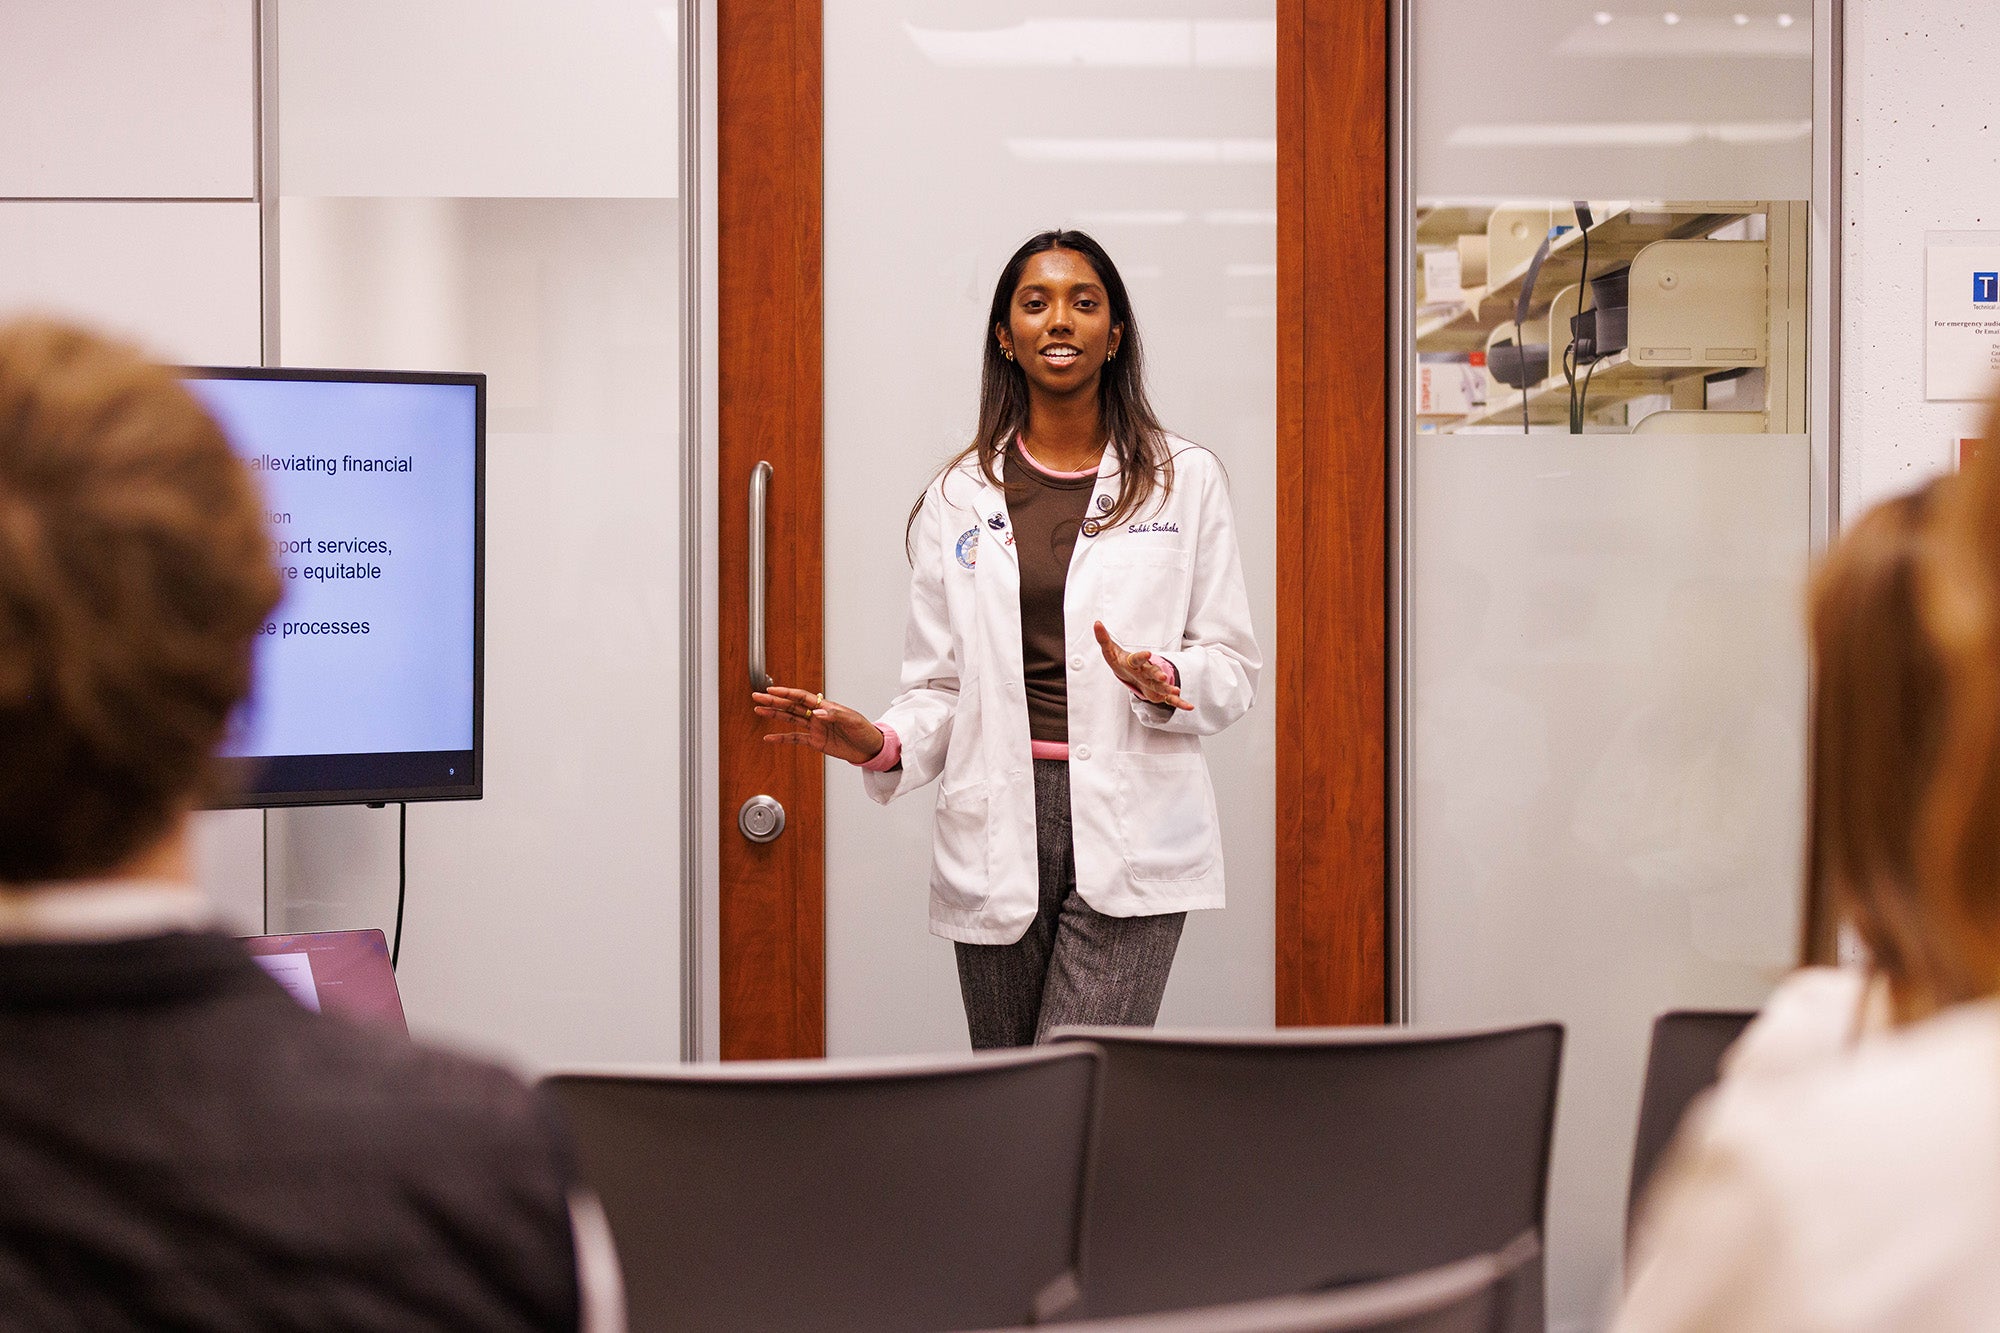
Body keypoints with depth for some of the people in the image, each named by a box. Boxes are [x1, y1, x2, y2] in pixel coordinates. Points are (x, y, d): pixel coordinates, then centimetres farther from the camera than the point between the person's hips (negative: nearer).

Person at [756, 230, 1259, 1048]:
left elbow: (1235, 666, 6)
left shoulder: (1186, 480, 6)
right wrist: (882, 744, -11)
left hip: (1128, 834, -2)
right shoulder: (958, 497, 10)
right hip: (998, 829, 2)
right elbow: (939, 686, 9)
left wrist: (1167, 681, -15)